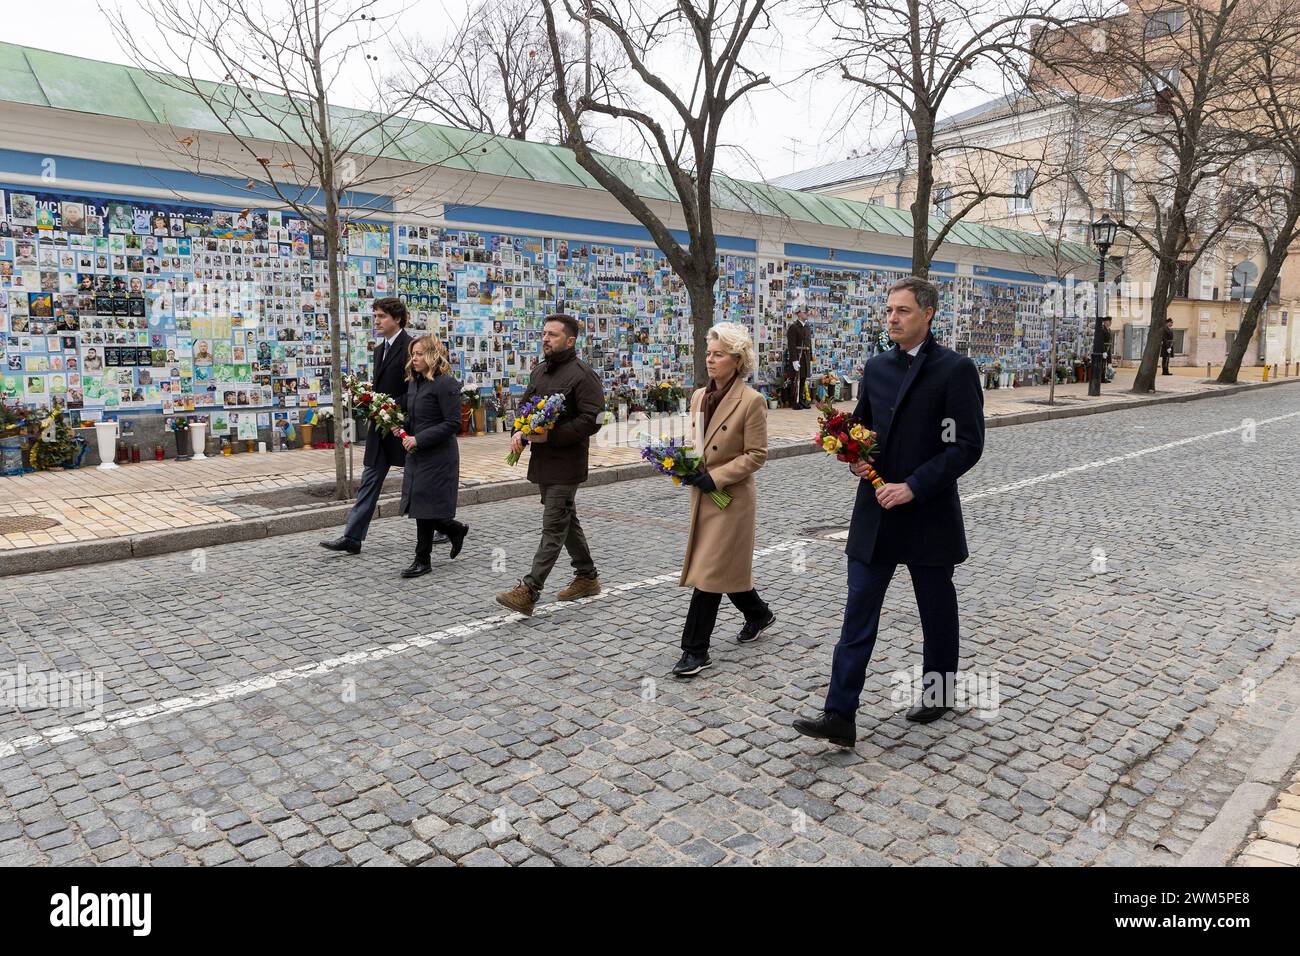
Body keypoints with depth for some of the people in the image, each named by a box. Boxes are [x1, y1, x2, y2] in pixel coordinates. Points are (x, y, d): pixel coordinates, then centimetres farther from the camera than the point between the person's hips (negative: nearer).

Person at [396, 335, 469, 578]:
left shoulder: (445, 384, -14)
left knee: (424, 507, -2)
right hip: (416, 455, 8)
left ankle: (422, 561, 16)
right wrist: (403, 427, 2)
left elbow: (452, 424, -18)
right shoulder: (413, 382, 12)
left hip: (437, 456, -8)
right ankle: (456, 531, 32)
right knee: (419, 508, 10)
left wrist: (419, 439, -20)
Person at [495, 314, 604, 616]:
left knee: (553, 527, -6)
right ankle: (587, 577, 31)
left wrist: (550, 435, -23)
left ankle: (529, 591, -8)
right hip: (542, 462, 9)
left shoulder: (582, 374, -13)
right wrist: (518, 432, 1)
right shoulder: (539, 371, 14)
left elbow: (592, 420, -20)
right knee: (567, 520, 18)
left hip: (565, 464, -9)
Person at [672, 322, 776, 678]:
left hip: (732, 498, -7)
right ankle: (758, 614, 42)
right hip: (703, 495, 7)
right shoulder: (699, 396, 7)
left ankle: (695, 650, 4)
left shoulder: (752, 401, -14)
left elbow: (756, 455, -13)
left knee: (709, 570, -5)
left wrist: (714, 477, -18)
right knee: (724, 566, 18)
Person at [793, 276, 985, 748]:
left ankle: (939, 692, 36)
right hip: (875, 513, 5)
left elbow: (967, 445, -14)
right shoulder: (876, 367, 9)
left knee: (936, 609, 14)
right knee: (859, 610, 0)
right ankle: (840, 715, 2)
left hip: (927, 514, -5)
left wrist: (913, 486, -20)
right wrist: (856, 457, -2)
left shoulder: (955, 369, -9)